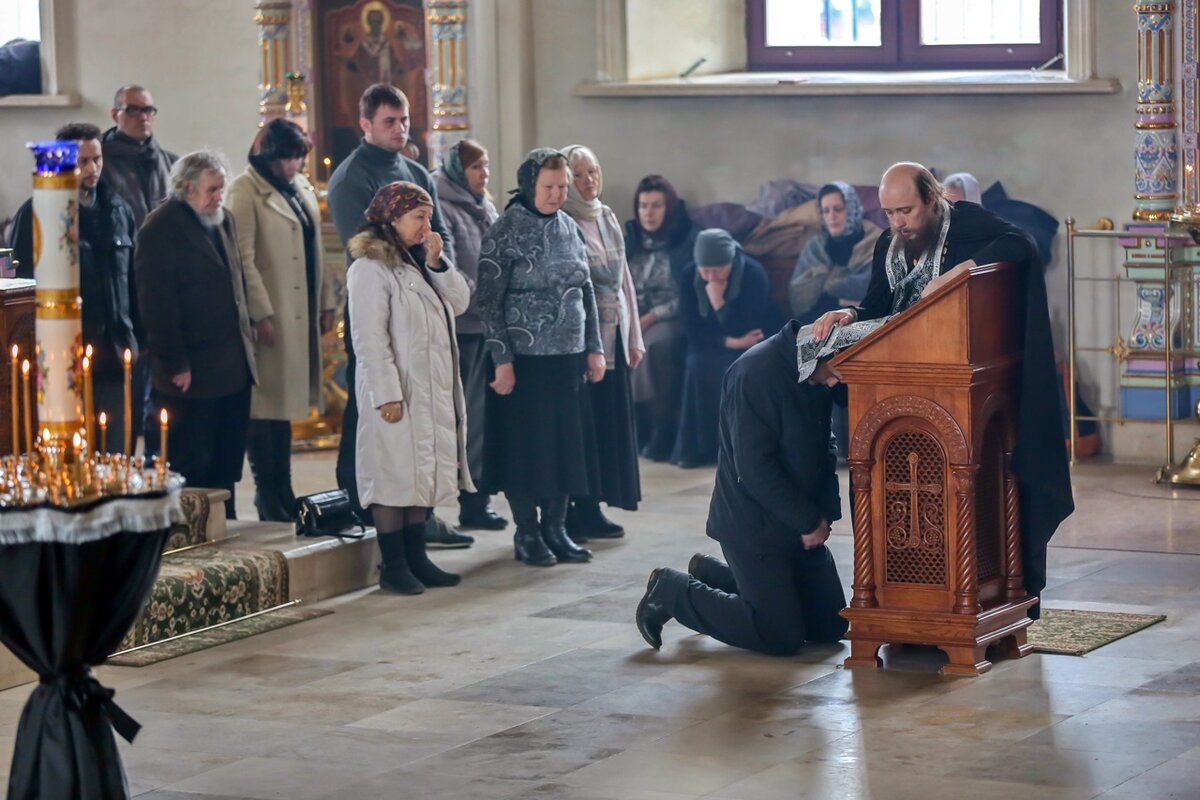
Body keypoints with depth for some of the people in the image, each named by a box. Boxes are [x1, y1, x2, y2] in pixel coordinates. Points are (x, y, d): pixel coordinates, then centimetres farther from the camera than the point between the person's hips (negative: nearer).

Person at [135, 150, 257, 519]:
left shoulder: (222, 220, 13)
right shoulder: (160, 229, -13)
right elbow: (157, 305, -16)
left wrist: (245, 340, 16)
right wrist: (176, 364, -17)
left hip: (234, 367, 8)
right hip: (193, 373, -8)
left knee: (226, 461, 13)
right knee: (190, 464, -1)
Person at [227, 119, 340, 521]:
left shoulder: (301, 187, 15)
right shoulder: (246, 190, -9)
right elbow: (243, 258, -13)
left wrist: (327, 301, 13)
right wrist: (261, 314, -17)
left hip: (302, 316, 8)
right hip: (273, 318, -7)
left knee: (285, 403, 11)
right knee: (267, 406, -3)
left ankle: (282, 496, 15)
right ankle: (270, 499, 2)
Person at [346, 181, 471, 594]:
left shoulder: (420, 262, 15)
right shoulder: (371, 268, -12)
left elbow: (459, 303, 10)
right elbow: (369, 338, -17)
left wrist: (437, 263, -3)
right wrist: (387, 393, -21)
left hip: (434, 391, 9)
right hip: (398, 393, -9)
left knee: (423, 473, 11)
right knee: (395, 474, -3)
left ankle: (416, 558, 18)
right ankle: (393, 565, 2)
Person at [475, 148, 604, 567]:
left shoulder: (569, 228, 9)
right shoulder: (506, 232, -8)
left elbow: (586, 292, 15)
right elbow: (488, 300, -10)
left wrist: (594, 348, 10)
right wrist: (502, 360, -14)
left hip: (569, 357, 5)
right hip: (525, 358, -5)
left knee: (565, 442, 7)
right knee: (525, 443, 1)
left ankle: (555, 528, 17)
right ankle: (527, 533, 10)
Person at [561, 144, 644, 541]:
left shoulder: (608, 218, 14)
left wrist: (635, 337, 15)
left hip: (615, 336, 7)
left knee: (611, 423, 6)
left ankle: (591, 509, 13)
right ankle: (572, 513, 0)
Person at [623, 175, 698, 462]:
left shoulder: (689, 240, 0)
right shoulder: (631, 241, 15)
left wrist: (651, 317, -15)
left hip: (671, 320, -4)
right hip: (633, 319, 4)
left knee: (656, 343, -37)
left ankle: (663, 427, -27)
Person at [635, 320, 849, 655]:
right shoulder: (756, 373, -23)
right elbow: (754, 467, -24)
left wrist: (826, 512, -3)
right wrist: (809, 521, -18)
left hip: (798, 523, 9)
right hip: (753, 524, -9)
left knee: (830, 626, 11)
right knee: (782, 636, -7)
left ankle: (711, 574, 24)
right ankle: (673, 592, 8)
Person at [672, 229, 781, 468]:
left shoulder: (753, 274, -21)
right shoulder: (689, 277, -11)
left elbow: (744, 330, -24)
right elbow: (692, 329, -12)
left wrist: (718, 302, -31)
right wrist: (729, 341, -22)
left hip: (755, 346, -3)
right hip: (710, 346, 3)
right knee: (697, 365, -30)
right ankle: (697, 446, -21)